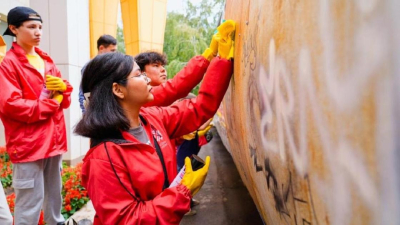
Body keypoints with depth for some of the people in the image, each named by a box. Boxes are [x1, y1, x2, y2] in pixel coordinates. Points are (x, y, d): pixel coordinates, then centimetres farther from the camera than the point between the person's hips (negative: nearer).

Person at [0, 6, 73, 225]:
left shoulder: (46, 60, 14)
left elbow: (65, 99, 16)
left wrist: (62, 87, -7)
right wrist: (50, 105, -11)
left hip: (54, 139, 7)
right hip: (28, 142, -7)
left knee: (54, 194, 19)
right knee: (31, 202, -1)